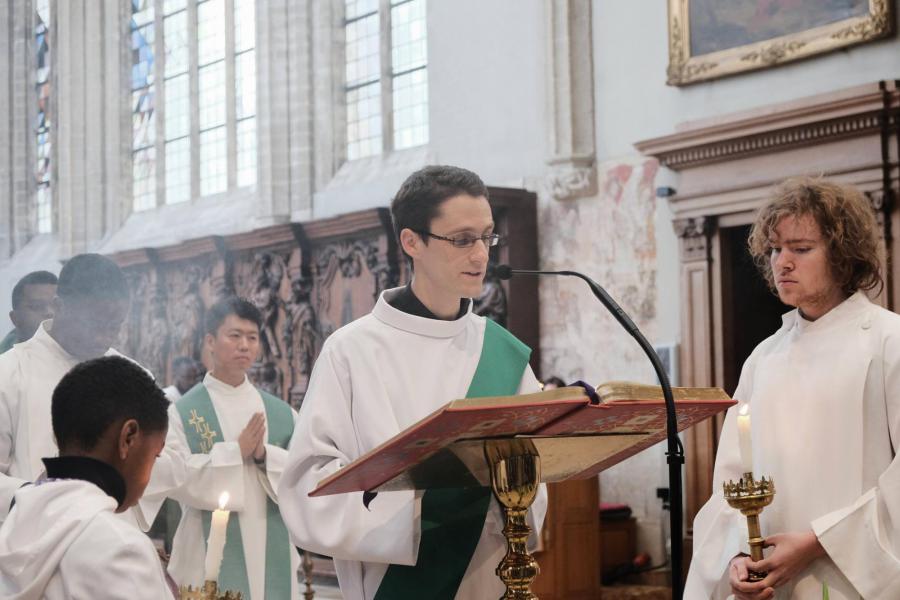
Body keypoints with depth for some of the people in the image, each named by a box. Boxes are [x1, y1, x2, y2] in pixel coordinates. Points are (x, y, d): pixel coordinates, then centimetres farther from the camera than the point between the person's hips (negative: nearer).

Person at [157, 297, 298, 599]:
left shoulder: (281, 413, 9)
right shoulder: (182, 412, -2)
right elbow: (169, 476, -13)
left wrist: (265, 455, -14)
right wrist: (235, 452, -15)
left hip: (271, 552, 3)